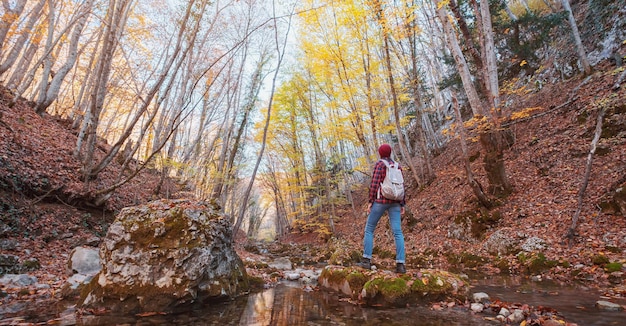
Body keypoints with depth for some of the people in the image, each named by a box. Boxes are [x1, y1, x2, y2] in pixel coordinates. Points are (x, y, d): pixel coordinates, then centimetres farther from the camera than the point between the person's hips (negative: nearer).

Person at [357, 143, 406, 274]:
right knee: (397, 232, 1)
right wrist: (402, 204, 12)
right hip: (394, 201, 5)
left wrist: (370, 202, -11)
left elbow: (374, 183, -13)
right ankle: (400, 264, -8)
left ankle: (366, 260, 1)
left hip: (381, 200, -5)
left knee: (369, 229, 5)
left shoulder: (379, 164, -4)